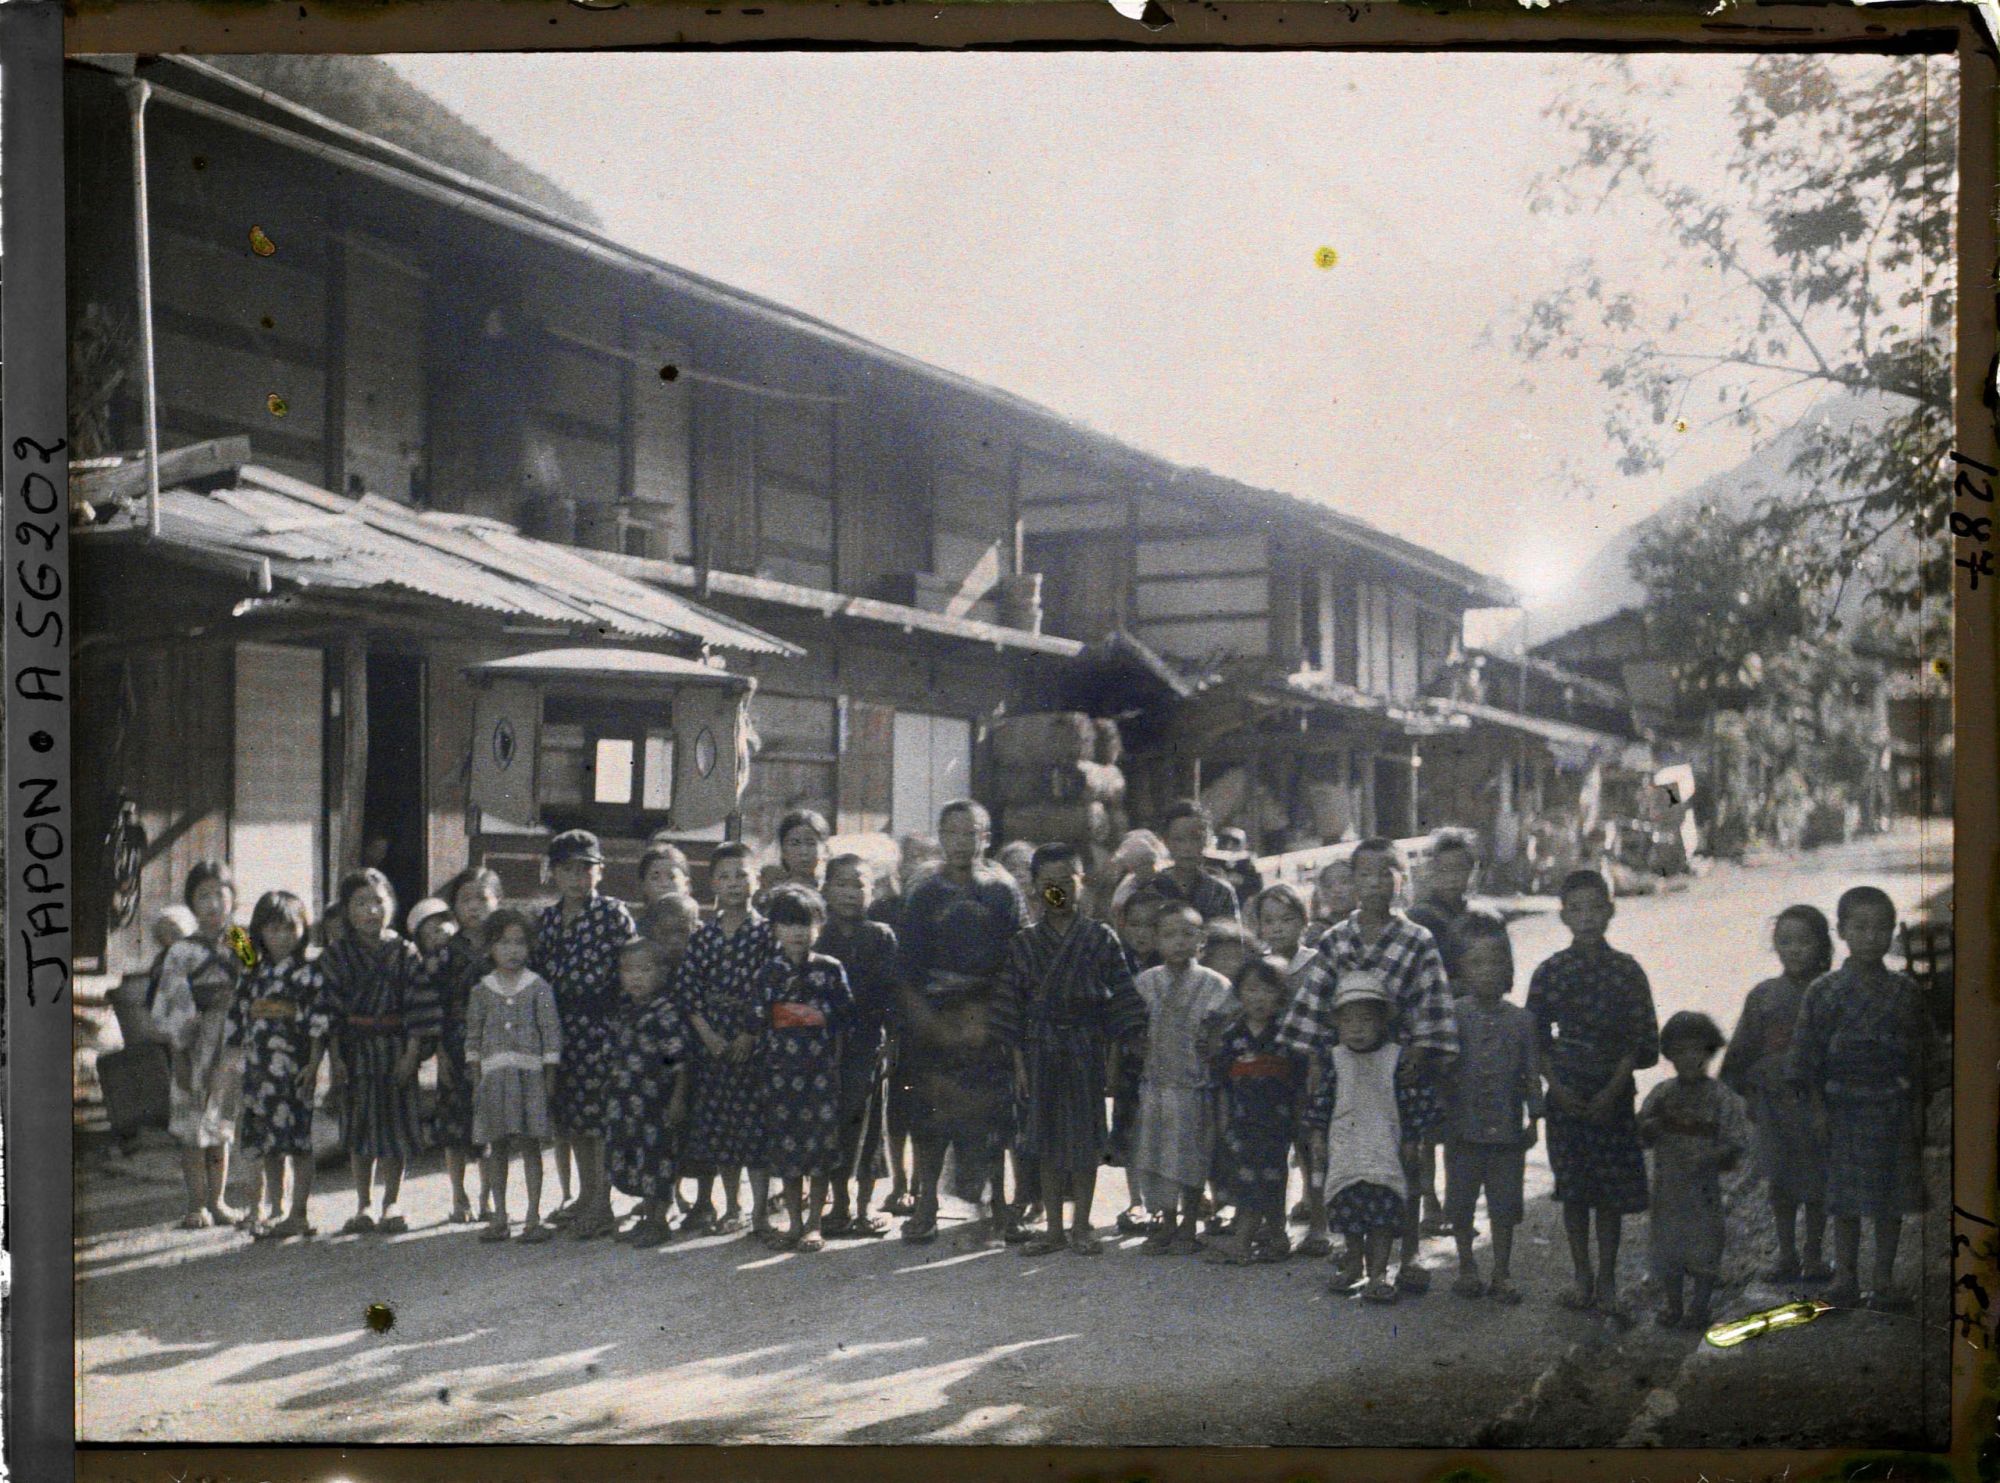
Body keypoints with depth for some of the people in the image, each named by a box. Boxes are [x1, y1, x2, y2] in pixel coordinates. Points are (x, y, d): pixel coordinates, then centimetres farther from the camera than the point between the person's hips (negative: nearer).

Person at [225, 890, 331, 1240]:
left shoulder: (309, 972, -3)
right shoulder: (255, 975, 13)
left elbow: (319, 1021, -8)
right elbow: (238, 1019, 16)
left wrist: (313, 1063, -14)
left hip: (294, 1067, -5)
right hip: (259, 1067, 5)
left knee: (299, 1143, -3)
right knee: (269, 1145, 10)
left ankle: (298, 1214, 2)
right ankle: (273, 1209, 19)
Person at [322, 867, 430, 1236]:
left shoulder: (405, 953, -1)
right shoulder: (336, 955, 1)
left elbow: (417, 1006, -3)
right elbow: (330, 1008, -1)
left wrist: (411, 1053, -9)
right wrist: (335, 1056, -6)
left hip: (395, 1049, -1)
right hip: (355, 1050, 1)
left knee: (397, 1126, 3)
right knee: (359, 1128, 7)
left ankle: (391, 1204, 15)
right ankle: (363, 1205, 17)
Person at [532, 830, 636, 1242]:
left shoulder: (613, 914, -3)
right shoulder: (546, 919, 14)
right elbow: (537, 971, 16)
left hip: (600, 1023, -6)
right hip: (559, 1025, 6)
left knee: (599, 1114, -6)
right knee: (568, 1114, 11)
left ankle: (601, 1206, -1)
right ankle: (585, 1197, 23)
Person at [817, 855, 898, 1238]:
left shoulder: (881, 937, 3)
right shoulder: (817, 937, 7)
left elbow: (889, 991, -1)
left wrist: (885, 1038, -9)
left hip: (867, 1043, -1)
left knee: (866, 1123, 1)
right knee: (832, 1123, 4)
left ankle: (864, 1207, 10)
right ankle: (840, 1205, 15)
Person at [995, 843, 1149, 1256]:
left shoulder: (1102, 939, -1)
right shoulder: (1024, 943, 4)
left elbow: (1122, 1002, -1)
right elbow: (1012, 1009, 4)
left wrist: (1113, 1056, -6)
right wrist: (1019, 1063, -1)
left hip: (1088, 1051, -2)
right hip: (1041, 1051, 2)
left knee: (1086, 1138, 2)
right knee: (1046, 1138, 6)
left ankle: (1081, 1226, 13)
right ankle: (1053, 1227, 15)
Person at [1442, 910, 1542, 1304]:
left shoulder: (1520, 1020, 0)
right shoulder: (1453, 1015, -5)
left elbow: (1531, 1072, 4)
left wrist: (1534, 1119, 2)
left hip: (1507, 1129, 1)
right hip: (1464, 1128, -1)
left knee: (1504, 1205, 7)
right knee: (1461, 1202, 9)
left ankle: (1502, 1274, 17)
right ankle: (1467, 1268, 24)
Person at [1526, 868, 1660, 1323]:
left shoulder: (1626, 970, -1)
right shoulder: (1550, 972, 0)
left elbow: (1641, 1040, -1)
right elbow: (1536, 1038, 3)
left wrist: (1613, 1089, -10)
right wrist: (1556, 1087, -8)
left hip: (1613, 1095, 0)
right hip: (1567, 1094, 1)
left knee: (1612, 1190, 2)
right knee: (1573, 1188, 6)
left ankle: (1607, 1280, 11)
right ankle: (1582, 1277, 17)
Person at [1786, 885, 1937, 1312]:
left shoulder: (1907, 993, 3)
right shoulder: (1825, 992, -4)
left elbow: (1921, 1053, 7)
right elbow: (1807, 1053, -2)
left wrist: (1919, 1108, 2)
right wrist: (1818, 1107, -6)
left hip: (1895, 1109, 2)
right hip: (1844, 1108, -2)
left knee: (1892, 1197, 6)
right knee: (1846, 1197, 4)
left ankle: (1884, 1280, 15)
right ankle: (1845, 1277, 15)